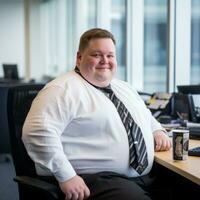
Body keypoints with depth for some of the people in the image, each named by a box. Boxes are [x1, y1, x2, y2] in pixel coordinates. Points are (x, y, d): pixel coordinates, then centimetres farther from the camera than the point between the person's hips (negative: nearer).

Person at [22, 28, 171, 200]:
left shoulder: (124, 88, 20)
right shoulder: (64, 90, -8)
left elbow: (146, 117, 35)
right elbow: (37, 131, -19)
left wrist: (157, 131, 13)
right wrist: (67, 176, -22)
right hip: (94, 180, -8)